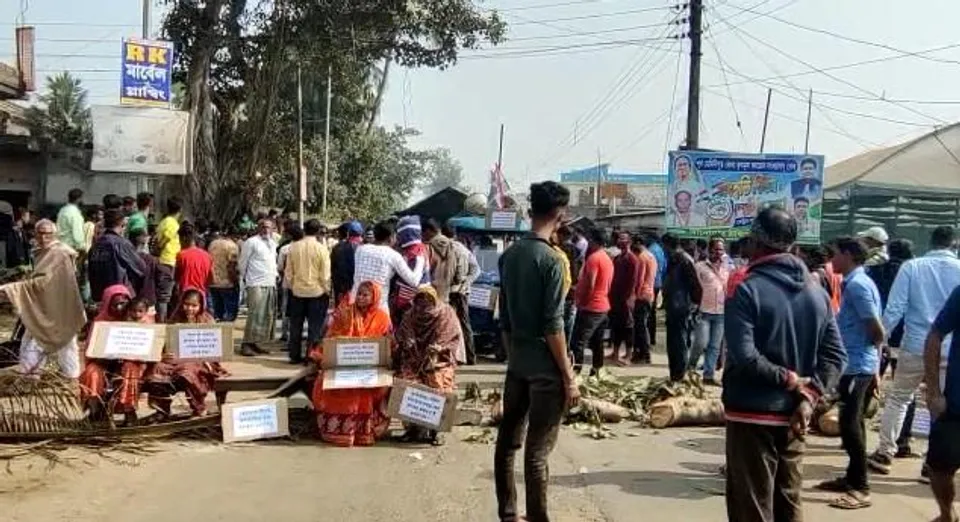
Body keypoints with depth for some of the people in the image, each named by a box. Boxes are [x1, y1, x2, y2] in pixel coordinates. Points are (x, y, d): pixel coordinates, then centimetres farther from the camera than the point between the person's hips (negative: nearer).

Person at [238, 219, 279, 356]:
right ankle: (246, 344, -8)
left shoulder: (273, 244, 18)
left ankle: (254, 343, 12)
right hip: (256, 284, -7)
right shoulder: (251, 242, -4)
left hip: (271, 284, 8)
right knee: (255, 315, -12)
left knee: (267, 316, 6)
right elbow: (242, 263, -2)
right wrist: (245, 278, 2)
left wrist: (274, 275, 14)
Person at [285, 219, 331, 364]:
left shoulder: (294, 247, -3)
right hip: (317, 292, -3)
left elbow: (288, 272, 2)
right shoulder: (321, 249, -11)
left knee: (296, 326, 13)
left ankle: (295, 356, 18)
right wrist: (327, 291, 3)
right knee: (315, 327, 4)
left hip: (297, 291, 3)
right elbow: (325, 275, -10)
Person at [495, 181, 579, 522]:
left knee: (508, 440, 12)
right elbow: (553, 326, -17)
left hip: (517, 363, 7)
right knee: (537, 451, -2)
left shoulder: (509, 255, 6)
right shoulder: (550, 260, -15)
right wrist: (569, 377, -11)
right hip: (545, 368, -7)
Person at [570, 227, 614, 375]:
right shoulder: (608, 259, 14)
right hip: (603, 307, 10)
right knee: (597, 342, 13)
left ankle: (575, 372, -17)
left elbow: (589, 285, -20)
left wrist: (580, 301, -10)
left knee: (577, 342, -11)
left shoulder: (593, 258, -15)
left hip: (590, 307, -10)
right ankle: (597, 371, 16)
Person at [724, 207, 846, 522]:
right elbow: (835, 355, 2)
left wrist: (787, 379, -13)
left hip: (751, 415, -6)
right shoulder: (817, 293, 7)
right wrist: (809, 396, -7)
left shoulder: (747, 290, -13)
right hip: (793, 416, 6)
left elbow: (744, 357, -24)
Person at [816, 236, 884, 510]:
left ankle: (860, 488, -3)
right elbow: (873, 330, 19)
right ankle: (852, 478, 26)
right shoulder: (855, 282, 14)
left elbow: (877, 330, -19)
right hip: (857, 364, 10)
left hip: (856, 365, -10)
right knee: (852, 424, 16)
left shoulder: (857, 284, -17)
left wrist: (868, 350, 0)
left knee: (850, 425, -8)